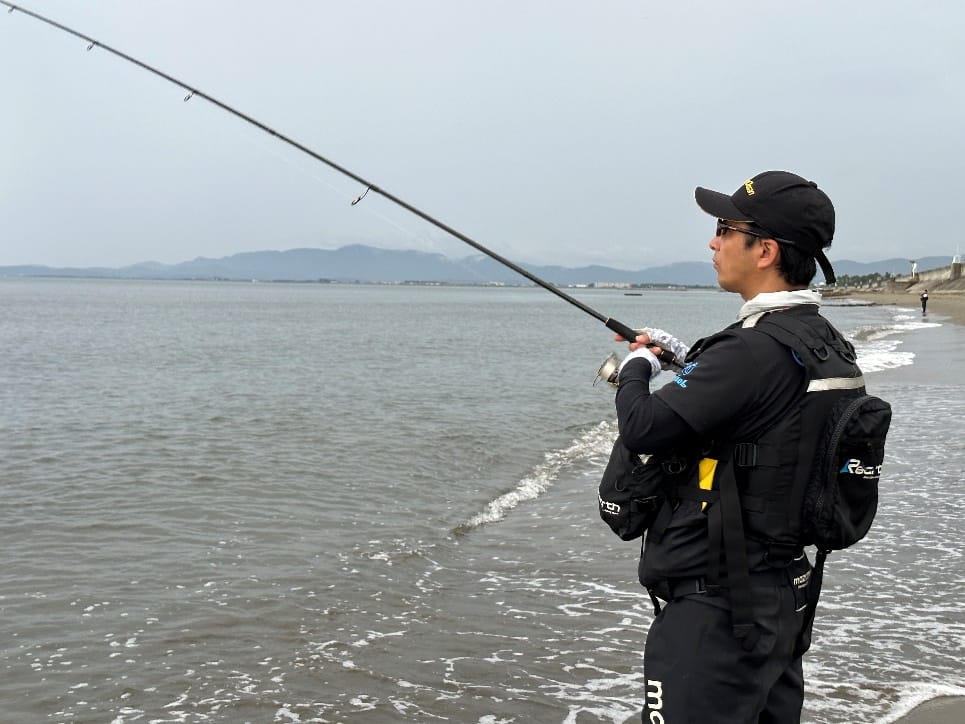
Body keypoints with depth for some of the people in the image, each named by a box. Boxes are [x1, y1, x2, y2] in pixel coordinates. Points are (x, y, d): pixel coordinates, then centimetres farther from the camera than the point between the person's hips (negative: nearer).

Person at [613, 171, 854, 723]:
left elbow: (642, 429, -22)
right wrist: (687, 360, 18)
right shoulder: (823, 340, 6)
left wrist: (636, 368, -2)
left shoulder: (755, 351, -24)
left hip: (714, 608, -10)